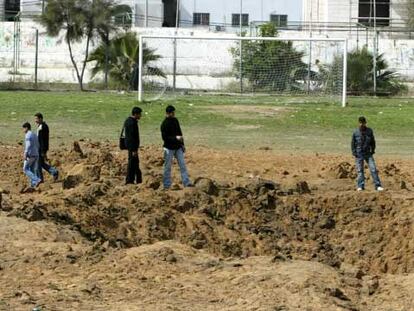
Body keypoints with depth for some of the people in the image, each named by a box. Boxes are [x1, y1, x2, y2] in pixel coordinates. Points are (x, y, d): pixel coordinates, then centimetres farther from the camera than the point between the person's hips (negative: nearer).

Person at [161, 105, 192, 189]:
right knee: (167, 167, 2)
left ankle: (186, 182, 1)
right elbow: (164, 137, -18)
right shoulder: (164, 124, -14)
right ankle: (167, 185, 9)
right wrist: (175, 138, -26)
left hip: (178, 147, 6)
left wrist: (182, 144, 13)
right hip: (169, 148, -6)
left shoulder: (175, 120, 8)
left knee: (182, 165, 1)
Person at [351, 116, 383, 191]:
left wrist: (372, 150, 3)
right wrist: (354, 152, -4)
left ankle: (378, 186, -3)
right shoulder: (356, 132, -2)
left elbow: (373, 141, 12)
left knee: (373, 169, -5)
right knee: (360, 170, 0)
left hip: (368, 154, 1)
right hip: (359, 154, -1)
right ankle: (360, 186, 6)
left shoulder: (369, 131, 3)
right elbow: (353, 143, 5)